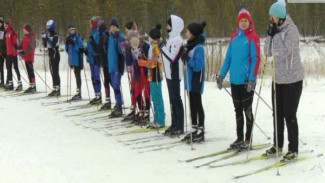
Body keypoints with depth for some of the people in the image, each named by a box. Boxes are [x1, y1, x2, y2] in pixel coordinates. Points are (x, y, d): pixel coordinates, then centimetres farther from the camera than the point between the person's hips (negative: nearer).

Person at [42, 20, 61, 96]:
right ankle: (55, 89, 14)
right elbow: (45, 45, 13)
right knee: (52, 72, 10)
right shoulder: (48, 35, 12)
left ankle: (57, 89, -8)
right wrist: (43, 38, -2)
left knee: (55, 72, -9)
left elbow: (53, 44, -25)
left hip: (55, 55, -9)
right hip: (51, 55, 9)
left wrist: (47, 38, -27)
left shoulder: (55, 35, -12)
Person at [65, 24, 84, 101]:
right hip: (72, 60, 7)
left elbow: (80, 49, -16)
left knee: (78, 76, -8)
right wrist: (67, 43, -2)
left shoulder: (78, 38, -8)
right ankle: (78, 94, 15)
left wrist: (73, 43, -24)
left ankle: (78, 92, -8)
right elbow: (67, 50, 15)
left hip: (77, 60, -7)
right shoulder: (69, 38, 14)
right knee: (76, 76, 11)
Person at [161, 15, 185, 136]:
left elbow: (172, 57, -21)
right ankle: (174, 125, 19)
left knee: (176, 99, -6)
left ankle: (179, 127, -3)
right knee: (172, 100, 13)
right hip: (169, 74, 9)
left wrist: (162, 47, -16)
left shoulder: (177, 40, -14)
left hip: (174, 74, -9)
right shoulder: (171, 38, 14)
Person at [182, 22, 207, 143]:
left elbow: (198, 66, -22)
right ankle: (194, 130, 21)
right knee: (192, 106, 13)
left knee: (197, 105, -3)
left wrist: (188, 59, -21)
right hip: (190, 80, 9)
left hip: (196, 81, -9)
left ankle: (200, 132, 3)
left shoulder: (199, 47, -16)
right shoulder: (190, 45, 11)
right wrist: (184, 58, 2)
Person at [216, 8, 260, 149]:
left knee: (247, 110, 1)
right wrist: (221, 76, 11)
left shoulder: (253, 37, -7)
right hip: (234, 80, 6)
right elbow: (228, 57, 14)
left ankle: (248, 139, 8)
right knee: (238, 110, 11)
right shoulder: (234, 37, 11)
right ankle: (239, 138, 20)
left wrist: (252, 79, -20)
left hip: (246, 81, -6)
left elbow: (256, 59, -12)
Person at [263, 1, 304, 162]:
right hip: (278, 78, 8)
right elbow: (269, 52, 5)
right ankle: (278, 145, 27)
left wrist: (276, 34, -22)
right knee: (277, 113, 14)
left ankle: (293, 150, 5)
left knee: (289, 115, -4)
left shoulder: (291, 30, -15)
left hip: (292, 79, -8)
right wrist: (270, 35, -6)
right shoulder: (276, 30, 7)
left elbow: (283, 52, -24)